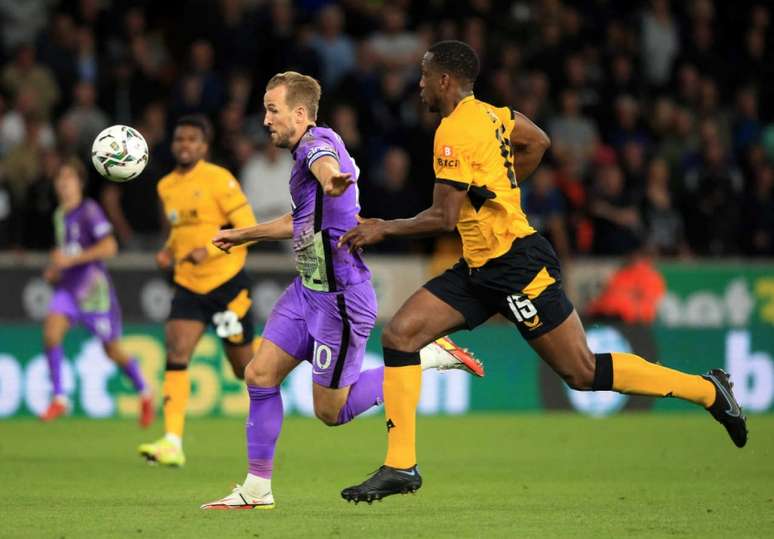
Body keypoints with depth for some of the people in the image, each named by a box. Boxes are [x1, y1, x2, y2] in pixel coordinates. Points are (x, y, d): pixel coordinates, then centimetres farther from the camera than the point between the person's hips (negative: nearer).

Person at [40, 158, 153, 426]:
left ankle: (144, 392, 31)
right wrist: (55, 268, 9)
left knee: (112, 350, 5)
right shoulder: (59, 215, 10)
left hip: (93, 290, -6)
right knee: (51, 329, -21)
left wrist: (71, 259, -23)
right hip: (67, 288, 6)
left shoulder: (89, 211, -12)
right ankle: (59, 398, -16)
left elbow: (109, 247, -21)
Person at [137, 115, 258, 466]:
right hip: (188, 287, 5)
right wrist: (169, 251, 5)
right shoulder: (166, 186, 10)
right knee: (176, 354, -15)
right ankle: (173, 443, -21)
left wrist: (209, 251, -23)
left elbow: (248, 227, -13)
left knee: (243, 366, 5)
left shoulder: (219, 179, -10)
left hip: (227, 283, -5)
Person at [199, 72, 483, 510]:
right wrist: (243, 235, 43)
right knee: (260, 376, 3)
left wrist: (332, 180, -70)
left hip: (340, 297, -10)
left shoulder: (318, 142, -16)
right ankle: (257, 489, 9)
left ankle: (430, 357, 9)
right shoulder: (306, 150, 15)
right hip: (309, 290, 10)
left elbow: (324, 163, -45)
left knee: (331, 411, -2)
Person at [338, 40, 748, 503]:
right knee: (400, 334, -1)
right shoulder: (490, 114, 10)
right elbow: (537, 142, 26)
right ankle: (401, 466, -2)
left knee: (582, 373, -5)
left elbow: (444, 218, -20)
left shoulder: (455, 131, -17)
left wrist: (385, 229, -8)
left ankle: (709, 390, 7)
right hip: (481, 269, 10)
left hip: (517, 266, -10)